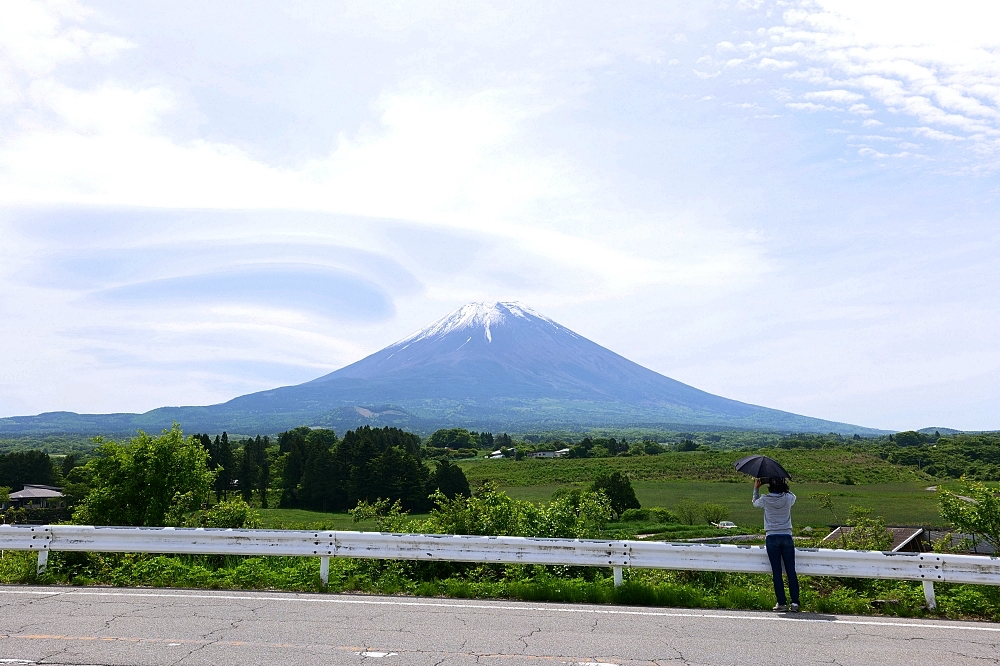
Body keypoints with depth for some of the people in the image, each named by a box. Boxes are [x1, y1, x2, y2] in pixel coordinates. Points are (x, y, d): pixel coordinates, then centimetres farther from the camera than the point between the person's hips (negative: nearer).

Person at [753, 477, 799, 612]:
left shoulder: (765, 499, -6)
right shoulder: (788, 498, -4)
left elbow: (755, 503, 17)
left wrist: (756, 488, 29)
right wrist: (783, 488, 27)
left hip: (772, 538, -1)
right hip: (787, 537, 1)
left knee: (776, 572, 1)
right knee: (791, 571, 5)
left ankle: (782, 602, 0)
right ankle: (795, 602, 1)